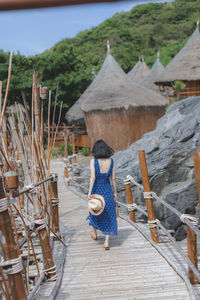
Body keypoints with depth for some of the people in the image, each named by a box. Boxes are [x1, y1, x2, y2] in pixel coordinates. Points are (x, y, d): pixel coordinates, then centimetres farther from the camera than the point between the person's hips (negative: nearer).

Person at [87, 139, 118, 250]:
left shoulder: (93, 161, -10)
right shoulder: (111, 161, -3)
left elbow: (92, 177, -18)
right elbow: (113, 178, 0)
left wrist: (89, 192, -17)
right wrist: (115, 192, 9)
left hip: (96, 190, -1)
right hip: (107, 190, 1)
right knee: (109, 217, 9)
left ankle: (94, 232, 43)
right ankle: (106, 242, 3)